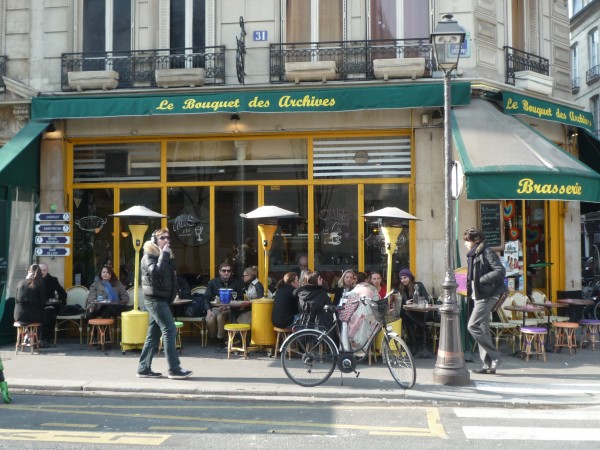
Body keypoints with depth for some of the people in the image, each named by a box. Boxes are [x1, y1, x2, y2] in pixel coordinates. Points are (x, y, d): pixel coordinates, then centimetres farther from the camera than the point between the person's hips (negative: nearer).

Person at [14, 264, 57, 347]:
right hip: (33, 316, -5)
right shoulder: (40, 284, -5)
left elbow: (16, 301, 12)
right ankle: (43, 340, 23)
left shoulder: (20, 283, 7)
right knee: (51, 311, 22)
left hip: (18, 316, 5)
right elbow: (42, 303, -5)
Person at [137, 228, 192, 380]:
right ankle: (174, 369, -11)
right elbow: (155, 272, -25)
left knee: (154, 335, 9)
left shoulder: (165, 255, 18)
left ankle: (144, 368, 13)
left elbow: (172, 275, 17)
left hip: (161, 299, 9)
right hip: (155, 299, -9)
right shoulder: (149, 255, -6)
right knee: (169, 330, -12)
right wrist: (164, 255, -19)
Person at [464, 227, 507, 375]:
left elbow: (500, 271, -19)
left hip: (487, 295, -10)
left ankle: (494, 357, -4)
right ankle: (488, 364, 14)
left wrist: (481, 280, -19)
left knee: (473, 326, -13)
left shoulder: (487, 252, -11)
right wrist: (467, 282, 7)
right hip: (479, 295, 10)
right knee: (482, 329, 9)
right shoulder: (473, 255, 16)